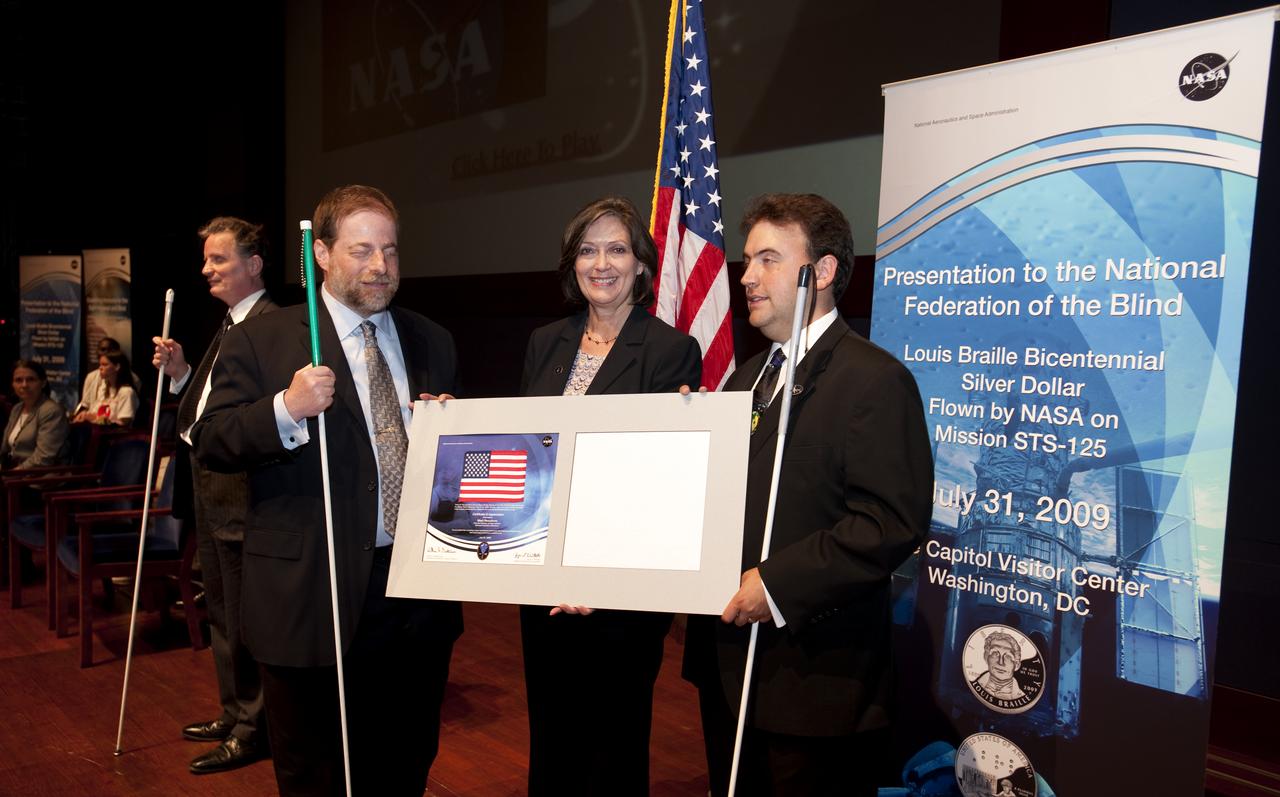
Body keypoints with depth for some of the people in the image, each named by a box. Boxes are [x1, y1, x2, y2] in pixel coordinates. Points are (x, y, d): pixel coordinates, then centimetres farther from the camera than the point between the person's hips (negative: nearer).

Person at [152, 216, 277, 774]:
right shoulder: (230, 325, 15)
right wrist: (180, 372, 4)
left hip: (240, 493, -10)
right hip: (211, 489, 10)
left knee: (244, 617, 3)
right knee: (221, 612, 21)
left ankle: (252, 729, 18)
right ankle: (233, 714, 36)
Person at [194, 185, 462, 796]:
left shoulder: (432, 343, 11)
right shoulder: (261, 340, -2)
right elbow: (209, 443, -8)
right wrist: (286, 409, -24)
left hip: (419, 600, 4)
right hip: (312, 601, -3)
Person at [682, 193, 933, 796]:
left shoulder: (874, 380, -13)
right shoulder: (745, 379, 16)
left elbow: (893, 523, -21)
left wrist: (778, 584, -22)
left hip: (815, 680, -8)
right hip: (727, 666, 8)